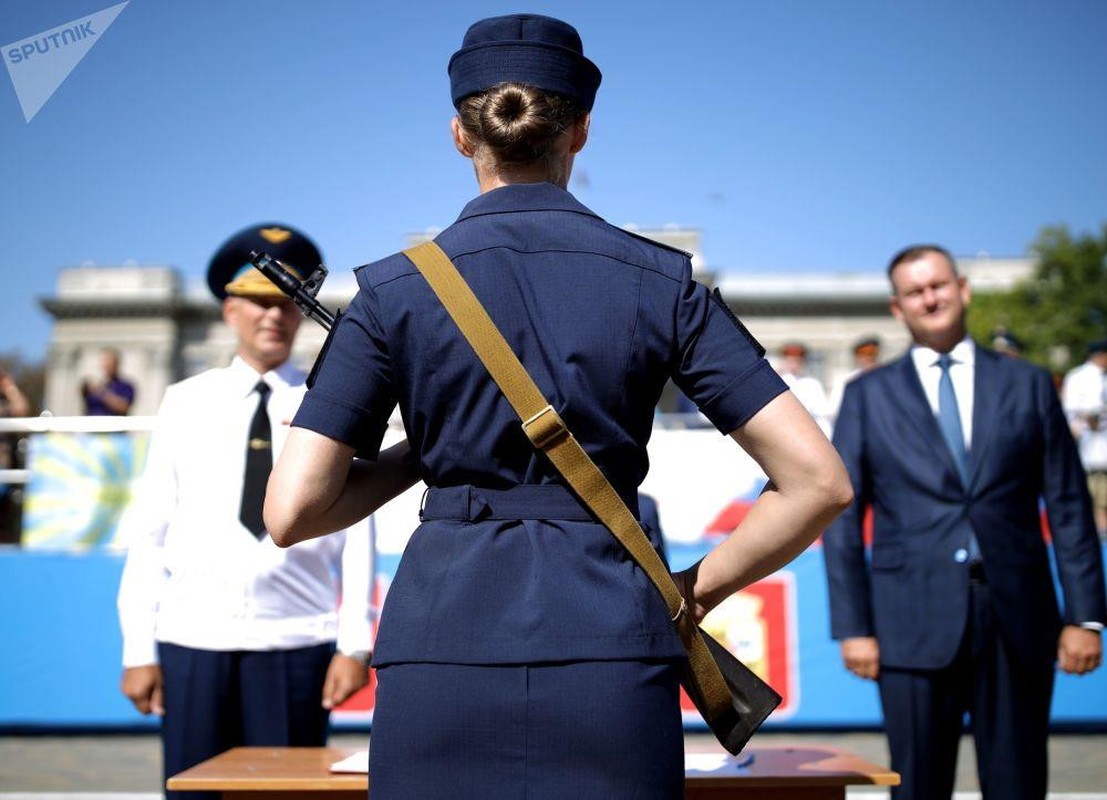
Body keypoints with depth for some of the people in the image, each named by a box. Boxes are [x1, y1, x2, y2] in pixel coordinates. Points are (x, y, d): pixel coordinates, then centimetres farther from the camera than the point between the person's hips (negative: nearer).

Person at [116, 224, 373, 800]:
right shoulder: (184, 404, 8)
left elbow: (356, 531, 1)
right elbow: (148, 532, 7)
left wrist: (355, 644, -5)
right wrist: (138, 649, 2)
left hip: (296, 644, -1)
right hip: (192, 643, 1)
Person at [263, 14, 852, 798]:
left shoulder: (396, 288, 2)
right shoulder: (661, 281, 2)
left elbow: (291, 512, -2)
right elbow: (819, 482, -1)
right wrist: (694, 591, 9)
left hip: (439, 658, 0)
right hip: (608, 654, 0)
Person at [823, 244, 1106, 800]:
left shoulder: (1028, 384, 10)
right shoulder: (867, 395, 7)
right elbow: (842, 517, 4)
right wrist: (852, 626, -3)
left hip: (1018, 620, 1)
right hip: (915, 623, -1)